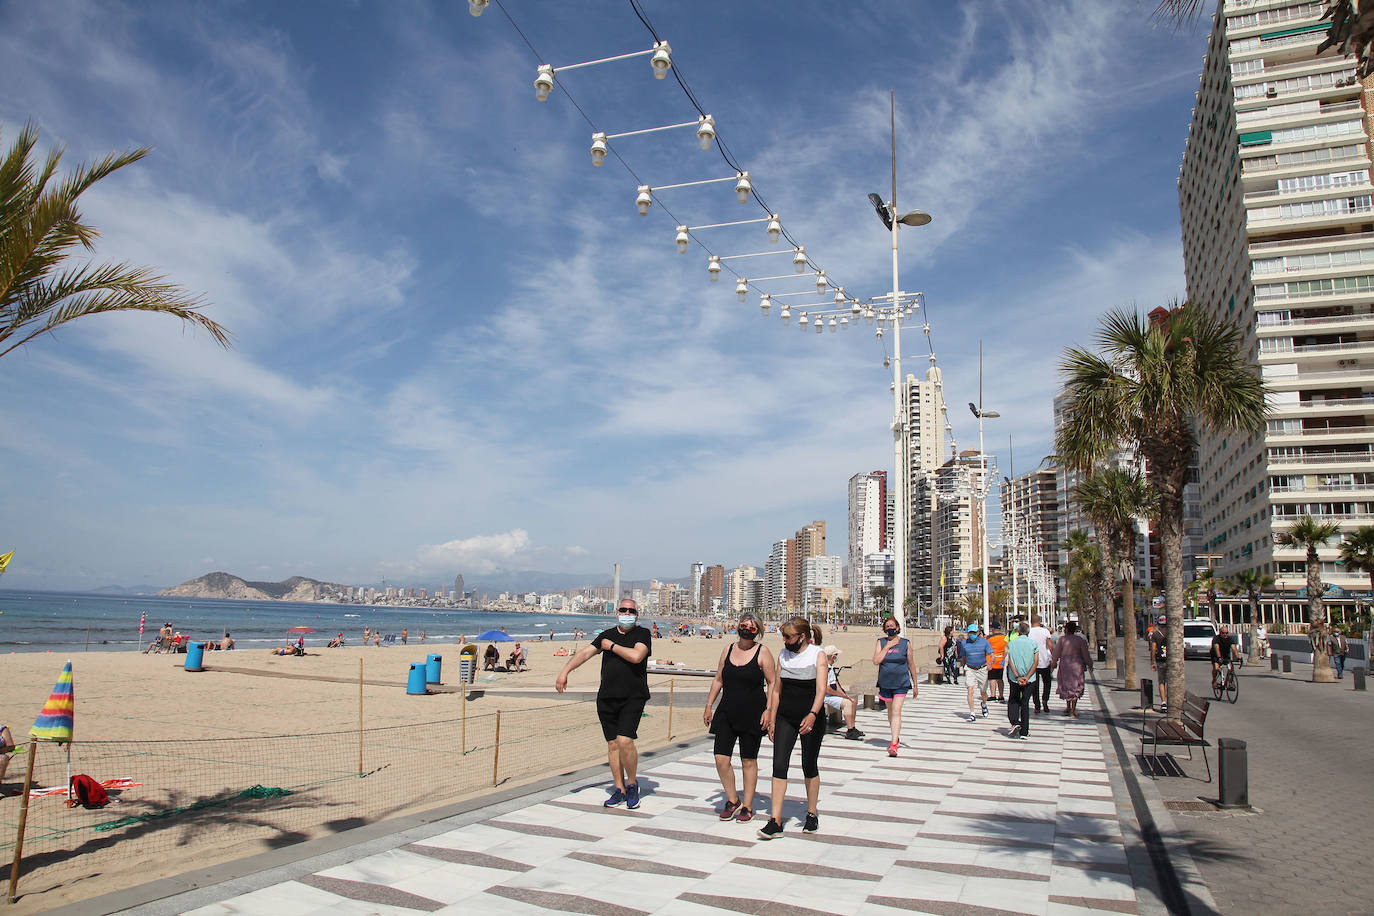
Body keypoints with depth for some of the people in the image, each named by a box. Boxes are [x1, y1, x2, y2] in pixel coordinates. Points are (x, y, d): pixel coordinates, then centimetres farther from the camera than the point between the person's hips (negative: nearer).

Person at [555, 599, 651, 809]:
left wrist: (612, 646, -5)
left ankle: (632, 784, 5)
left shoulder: (642, 634, 1)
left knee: (625, 741, -17)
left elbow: (636, 656, -17)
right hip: (606, 698, 5)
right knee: (612, 744, 6)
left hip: (632, 698, -4)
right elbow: (585, 652, 8)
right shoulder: (607, 635, 15)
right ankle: (620, 789, 17)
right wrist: (565, 671, -4)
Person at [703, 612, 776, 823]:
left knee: (749, 761, 4)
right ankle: (732, 800, 17)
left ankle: (747, 806, 18)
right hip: (727, 712, 4)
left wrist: (769, 709, -13)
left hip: (752, 714, -4)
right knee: (721, 758, -3)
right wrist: (709, 706, 12)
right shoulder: (728, 649, 9)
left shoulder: (762, 652, -3)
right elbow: (718, 680, 16)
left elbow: (772, 683, -4)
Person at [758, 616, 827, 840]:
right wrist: (772, 720, 9)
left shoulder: (818, 655, -7)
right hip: (785, 716, 4)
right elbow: (776, 689, 11)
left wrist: (812, 715, -32)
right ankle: (775, 822, -7)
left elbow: (821, 689, -18)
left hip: (811, 718, -3)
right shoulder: (783, 655, 6)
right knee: (779, 765, -7)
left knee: (809, 766, 7)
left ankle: (812, 815, 27)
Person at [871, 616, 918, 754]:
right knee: (890, 711, 15)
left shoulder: (905, 643, 0)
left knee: (896, 711, -12)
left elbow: (911, 664, 7)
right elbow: (876, 661, -9)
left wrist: (915, 684, 9)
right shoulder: (881, 642, 3)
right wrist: (888, 646, -12)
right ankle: (896, 737, 35)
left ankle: (894, 744, -16)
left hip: (901, 683, -3)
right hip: (885, 683, 3)